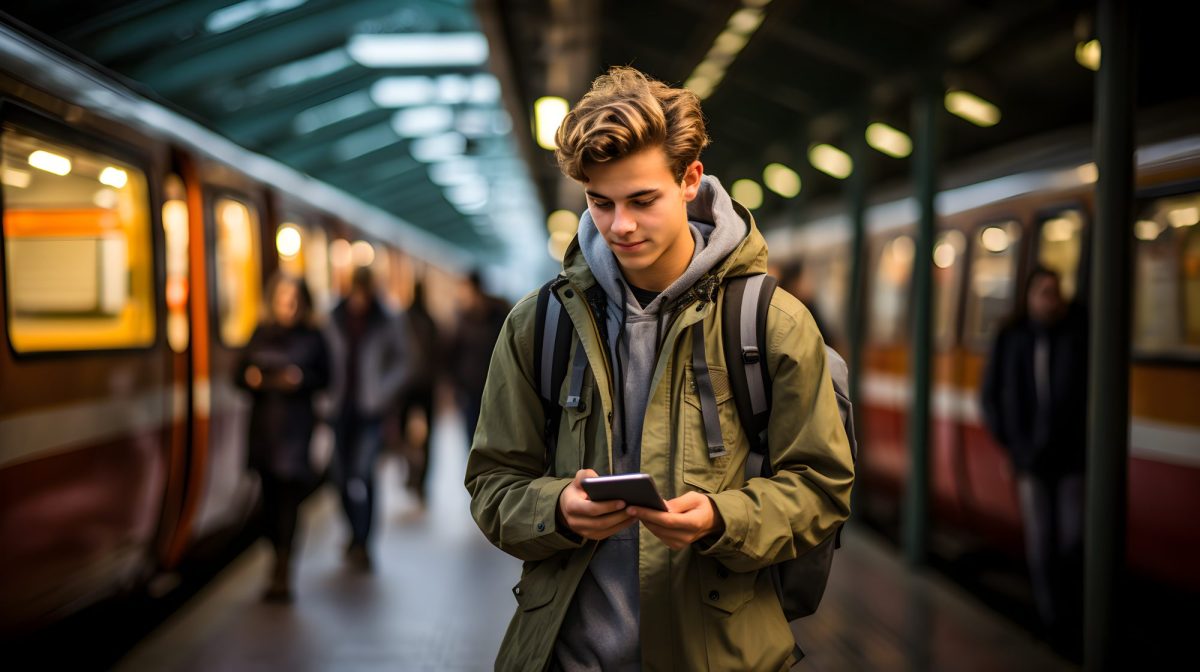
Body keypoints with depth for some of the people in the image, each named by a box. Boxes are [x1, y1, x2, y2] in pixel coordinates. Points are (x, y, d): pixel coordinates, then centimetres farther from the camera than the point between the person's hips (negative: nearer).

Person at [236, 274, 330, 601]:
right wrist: (251, 378, -8)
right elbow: (242, 374, 14)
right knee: (270, 492, 6)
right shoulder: (260, 335, 12)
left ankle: (282, 572, -10)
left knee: (289, 491, -10)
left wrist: (300, 379, -15)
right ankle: (280, 559, 22)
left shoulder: (312, 338, 3)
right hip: (264, 420, 4)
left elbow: (324, 378, 3)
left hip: (297, 422, -4)